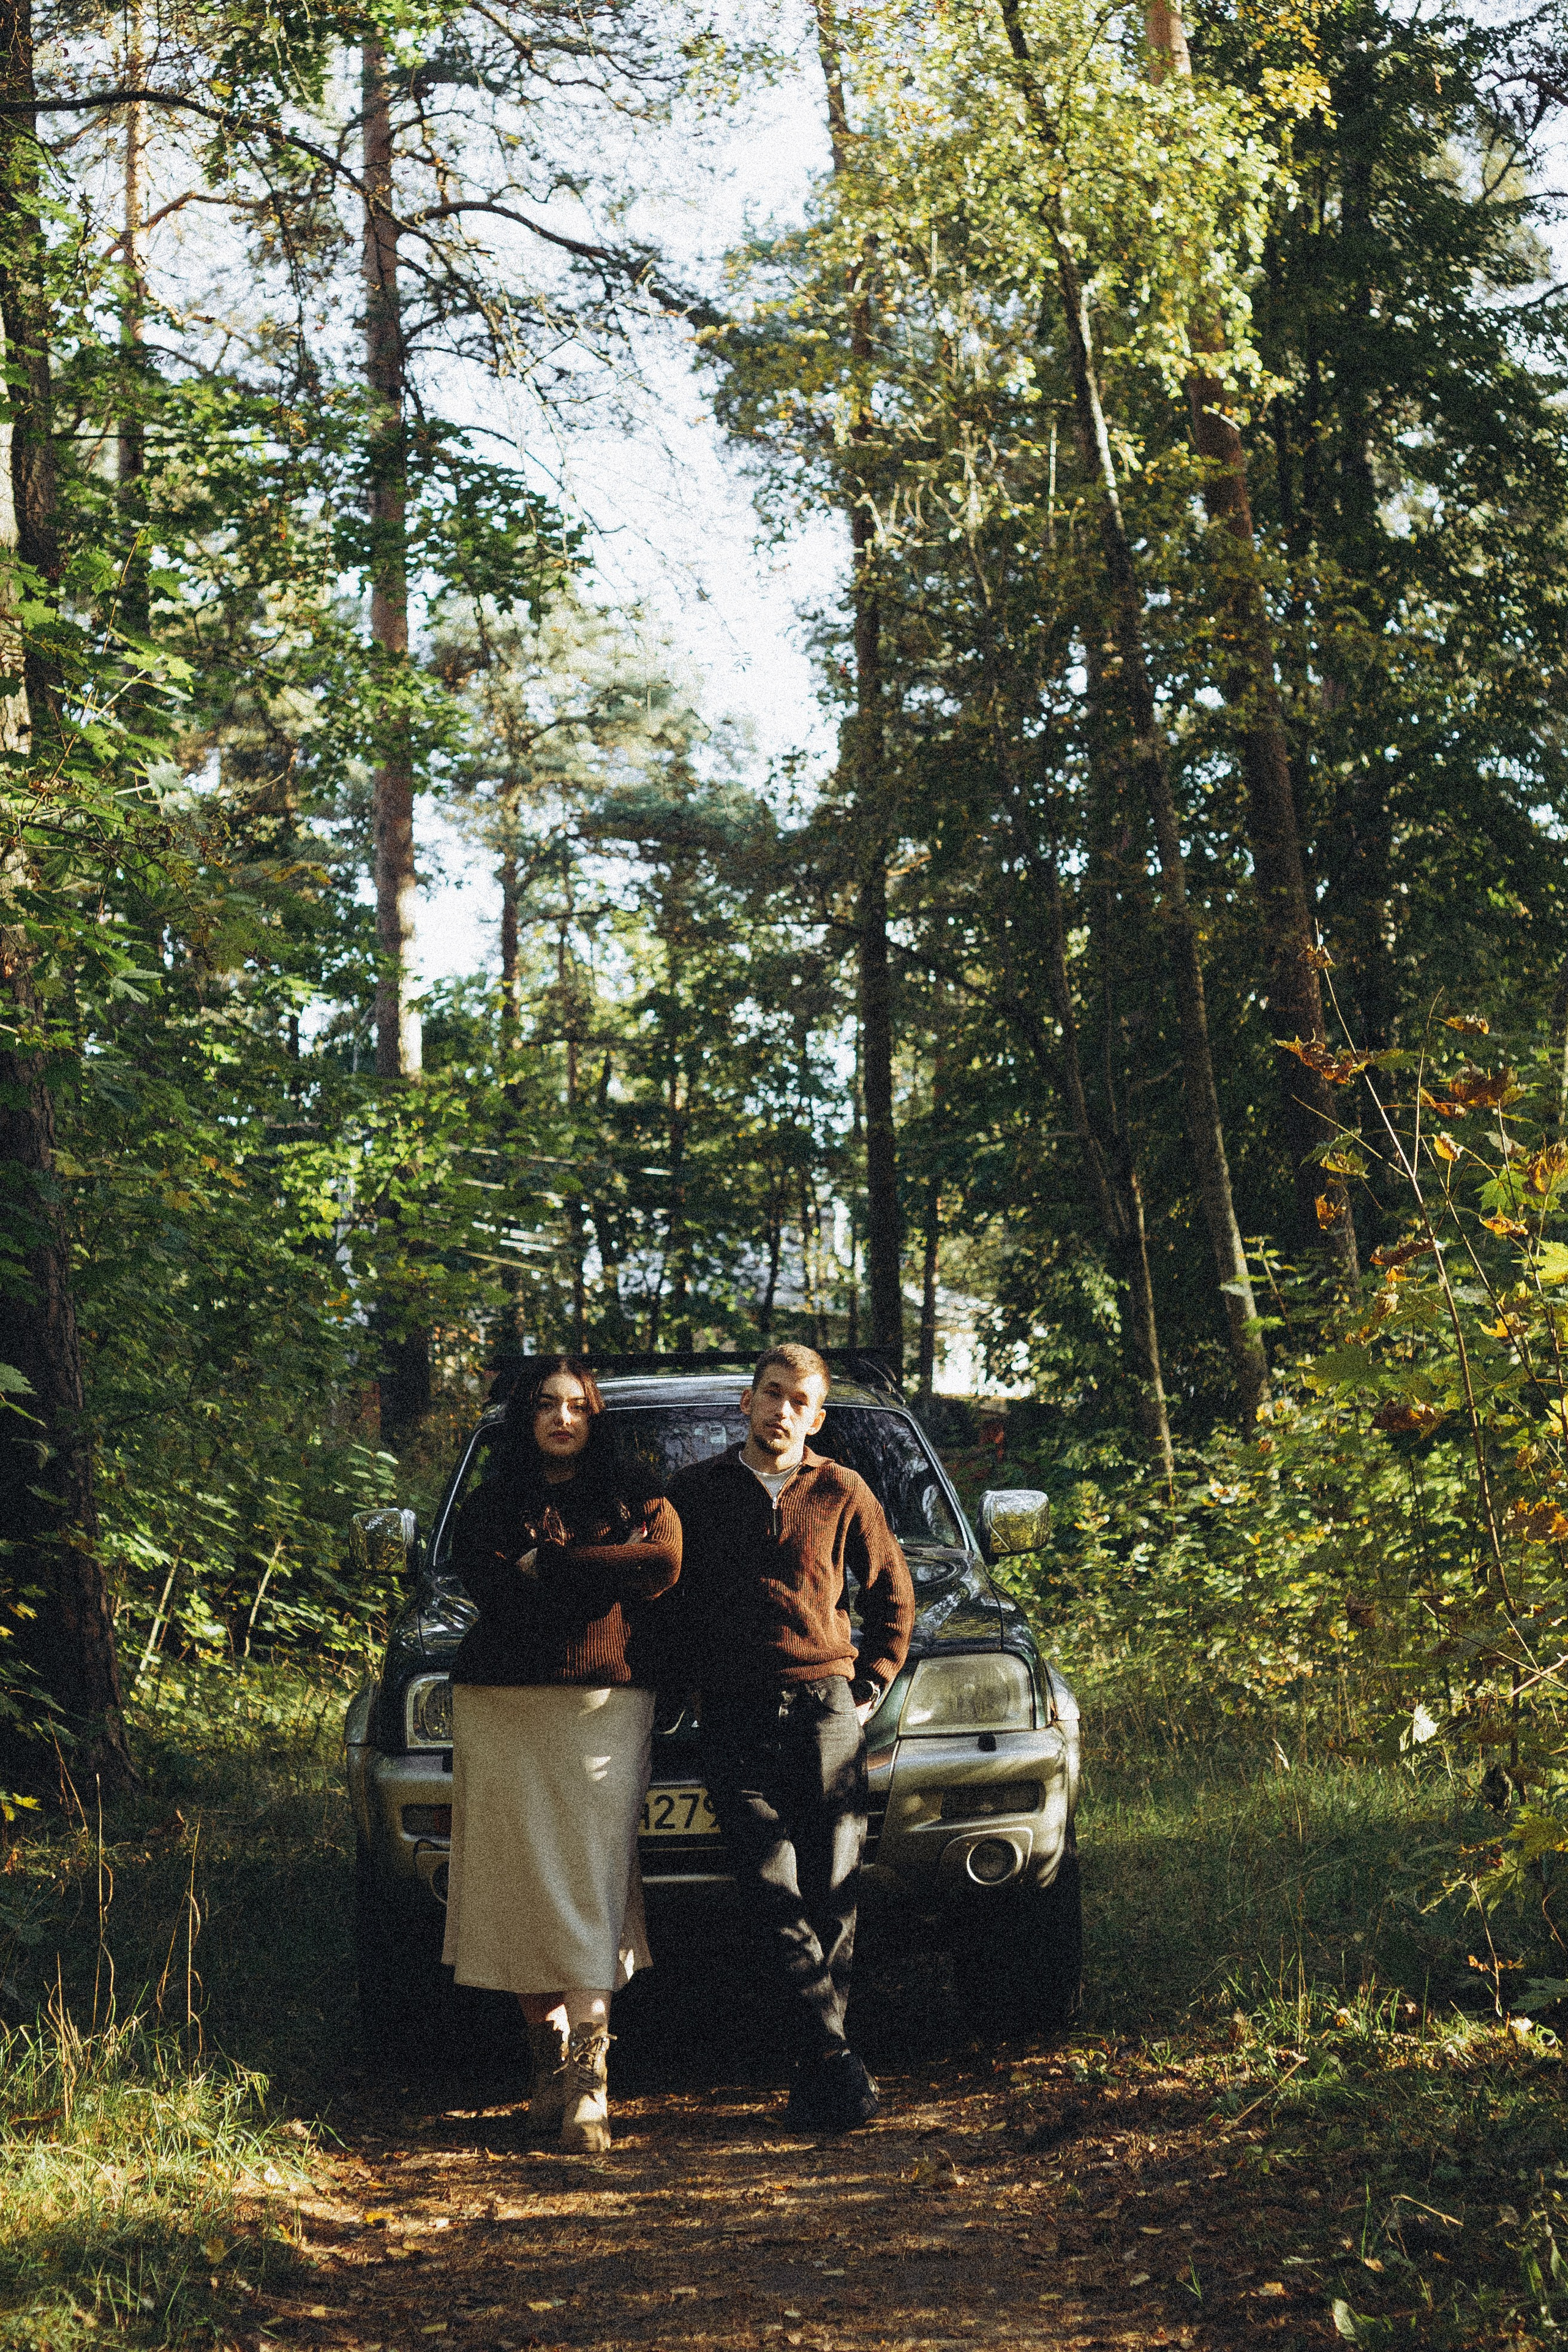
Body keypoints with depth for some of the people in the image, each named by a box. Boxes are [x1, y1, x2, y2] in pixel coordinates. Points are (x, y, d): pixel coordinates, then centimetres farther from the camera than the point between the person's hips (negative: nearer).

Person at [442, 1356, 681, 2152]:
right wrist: (599, 1571, -7)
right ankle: (548, 2062, 10)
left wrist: (544, 1565, -7)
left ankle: (588, 2078, -12)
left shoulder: (632, 1501, 12)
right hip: (501, 1712, 2)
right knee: (522, 1881, -2)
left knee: (588, 1884, -10)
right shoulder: (490, 1508, 14)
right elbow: (486, 1585, -6)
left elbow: (663, 1563, -10)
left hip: (602, 1709, -1)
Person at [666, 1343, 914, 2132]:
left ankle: (817, 2073, 6)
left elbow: (893, 1595, 19)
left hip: (825, 1710, 1)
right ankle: (837, 2067, -14)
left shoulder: (841, 1494, 10)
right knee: (775, 1896, -12)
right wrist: (688, 1678, 9)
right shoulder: (695, 1492, 10)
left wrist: (868, 1685, 12)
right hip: (734, 1718, -1)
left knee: (832, 1895, -2)